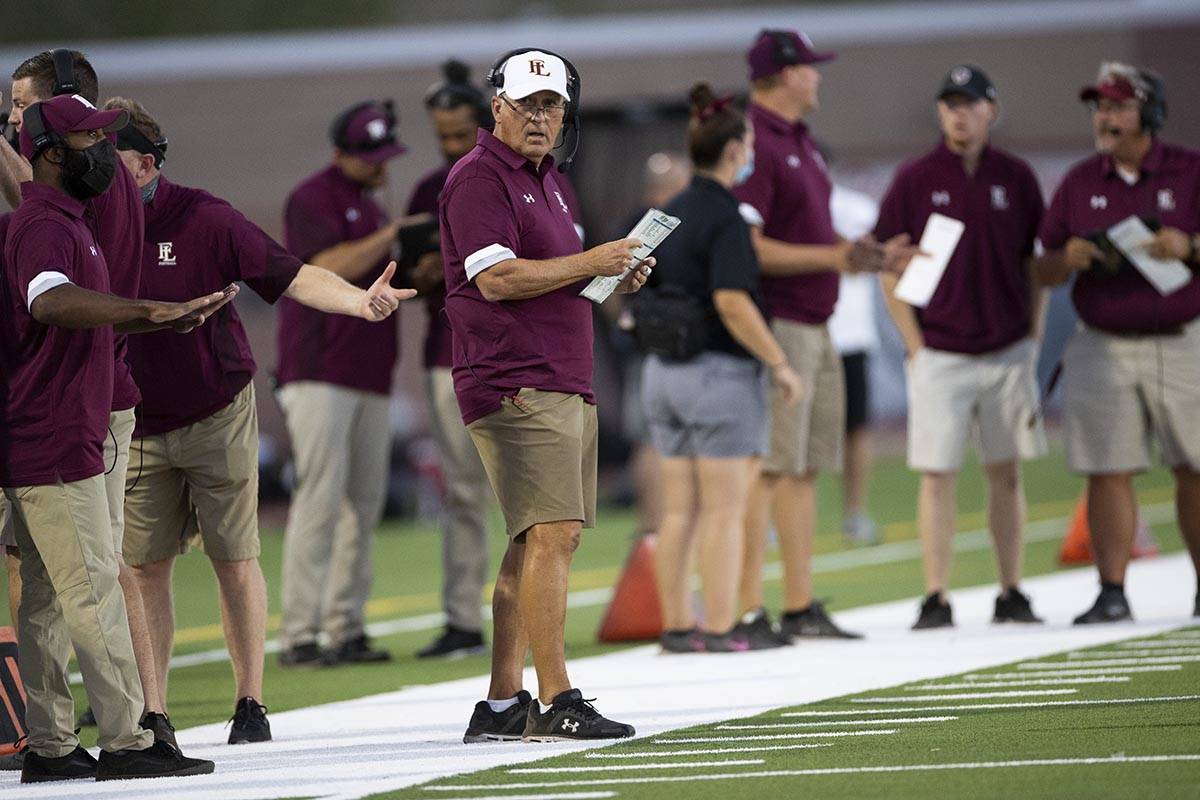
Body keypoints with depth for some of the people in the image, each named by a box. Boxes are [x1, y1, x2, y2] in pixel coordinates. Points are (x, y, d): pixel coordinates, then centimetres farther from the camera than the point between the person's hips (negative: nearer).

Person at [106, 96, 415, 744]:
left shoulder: (204, 219, -12)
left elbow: (291, 277, -15)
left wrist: (360, 301, -28)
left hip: (216, 416, -3)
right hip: (136, 424, 3)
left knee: (234, 560, 2)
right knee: (143, 566, 1)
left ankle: (250, 704, 13)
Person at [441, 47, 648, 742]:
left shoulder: (546, 180, 22)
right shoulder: (481, 176, -8)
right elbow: (496, 278, -18)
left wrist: (615, 280, 9)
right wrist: (589, 263, -15)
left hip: (566, 384, 10)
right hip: (517, 388, -10)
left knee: (537, 545, 8)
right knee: (553, 534, -16)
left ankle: (502, 705, 10)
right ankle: (556, 704, -18)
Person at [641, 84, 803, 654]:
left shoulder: (668, 215, 10)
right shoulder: (725, 217, -15)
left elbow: (650, 296, 14)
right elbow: (733, 303, -23)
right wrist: (780, 364, -16)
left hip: (662, 371, 8)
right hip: (719, 374, -8)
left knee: (678, 511, 9)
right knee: (724, 510, -3)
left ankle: (676, 626, 10)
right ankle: (720, 629, -3)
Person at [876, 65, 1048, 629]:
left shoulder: (1016, 178, 6)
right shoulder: (914, 180, 0)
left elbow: (1034, 263, 13)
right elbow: (891, 270, 2)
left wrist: (1032, 339, 6)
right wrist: (916, 348, -4)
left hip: (1008, 354, 2)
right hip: (941, 356, -2)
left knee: (1006, 474, 7)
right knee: (937, 476, -6)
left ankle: (1011, 596, 13)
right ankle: (936, 600, -5)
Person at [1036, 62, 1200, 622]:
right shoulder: (1079, 183, 10)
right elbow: (1046, 272, 12)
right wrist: (1068, 258, -10)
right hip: (1102, 349, 2)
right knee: (1108, 472, -4)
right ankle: (1111, 593, -2)